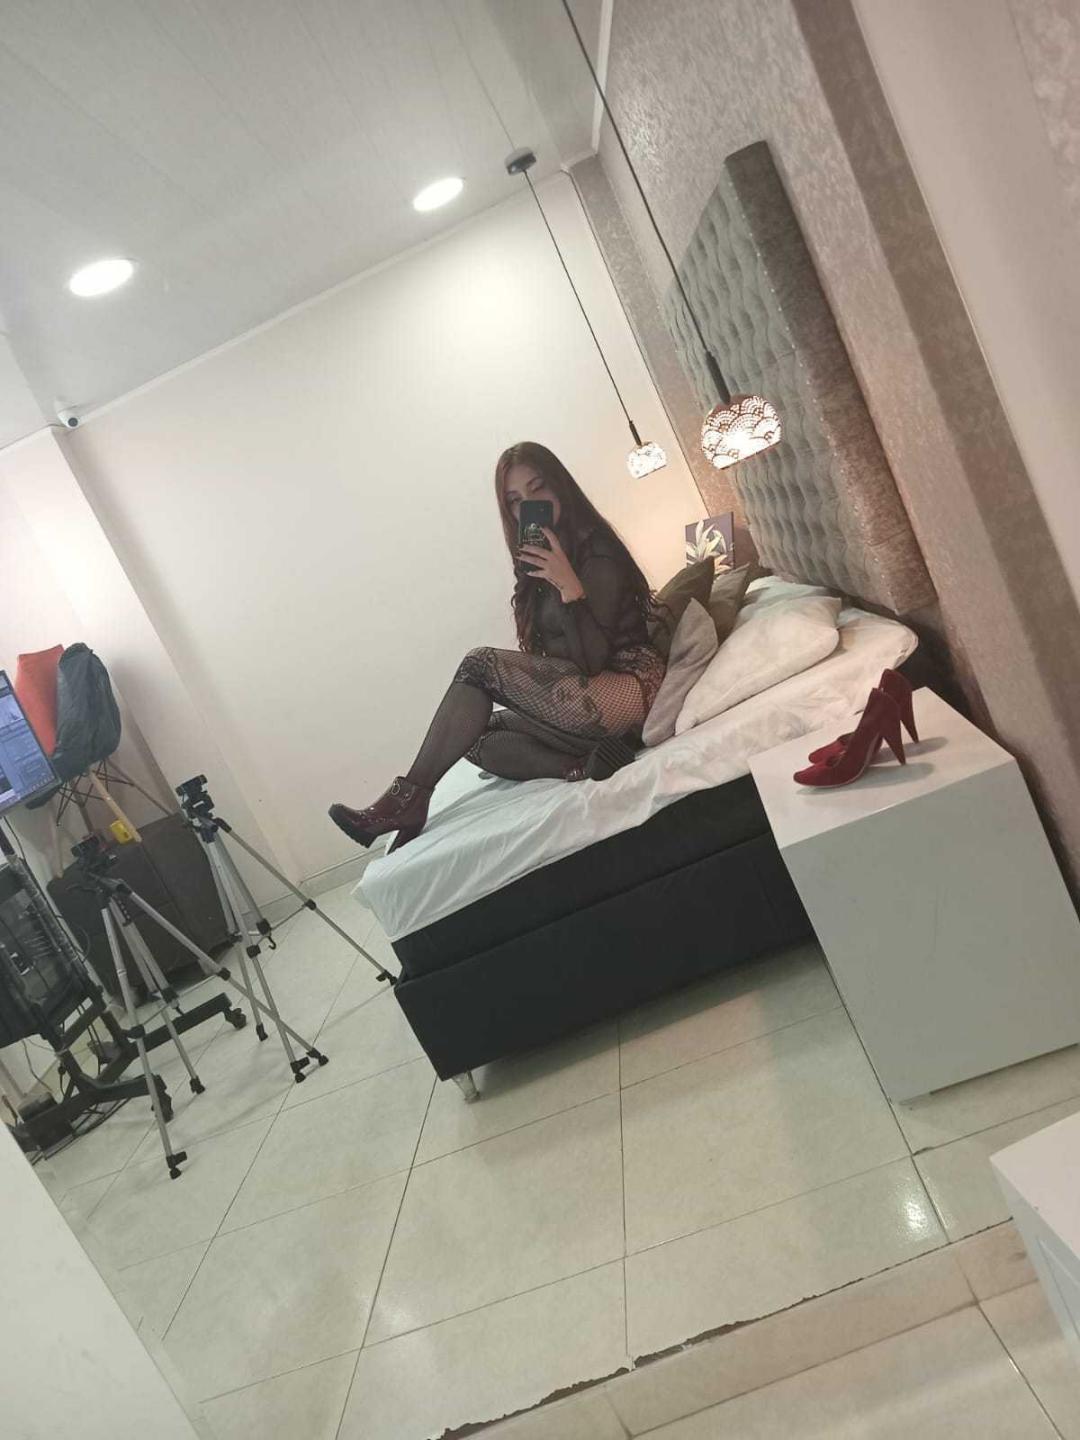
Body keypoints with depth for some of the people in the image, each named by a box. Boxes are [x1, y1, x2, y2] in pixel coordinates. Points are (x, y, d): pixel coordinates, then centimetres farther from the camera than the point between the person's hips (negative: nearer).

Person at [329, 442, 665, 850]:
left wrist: (569, 585, -25)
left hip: (622, 689, -10)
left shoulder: (597, 553, -8)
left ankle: (408, 799, -17)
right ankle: (581, 768, -20)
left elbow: (593, 661, -18)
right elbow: (544, 657, 15)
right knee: (478, 735, 0)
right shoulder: (534, 564, 17)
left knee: (480, 663, -19)